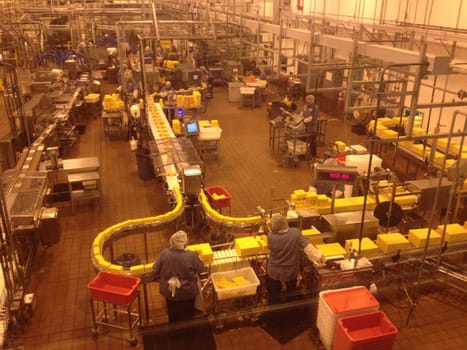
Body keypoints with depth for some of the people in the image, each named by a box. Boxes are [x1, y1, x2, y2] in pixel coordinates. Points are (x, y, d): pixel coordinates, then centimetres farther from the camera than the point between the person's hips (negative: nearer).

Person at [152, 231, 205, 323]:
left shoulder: (164, 253, -19)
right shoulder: (192, 256, -26)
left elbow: (155, 271, -9)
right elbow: (201, 269, -10)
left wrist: (162, 279, 10)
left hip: (169, 291, 3)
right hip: (187, 292, -3)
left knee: (173, 316, 27)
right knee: (187, 316, 22)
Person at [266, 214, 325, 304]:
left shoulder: (271, 236, -25)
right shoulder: (296, 233, -22)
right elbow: (308, 247, -22)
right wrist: (320, 257, -14)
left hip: (275, 272, -2)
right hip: (291, 271, 2)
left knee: (274, 295, 22)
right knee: (291, 292, 30)